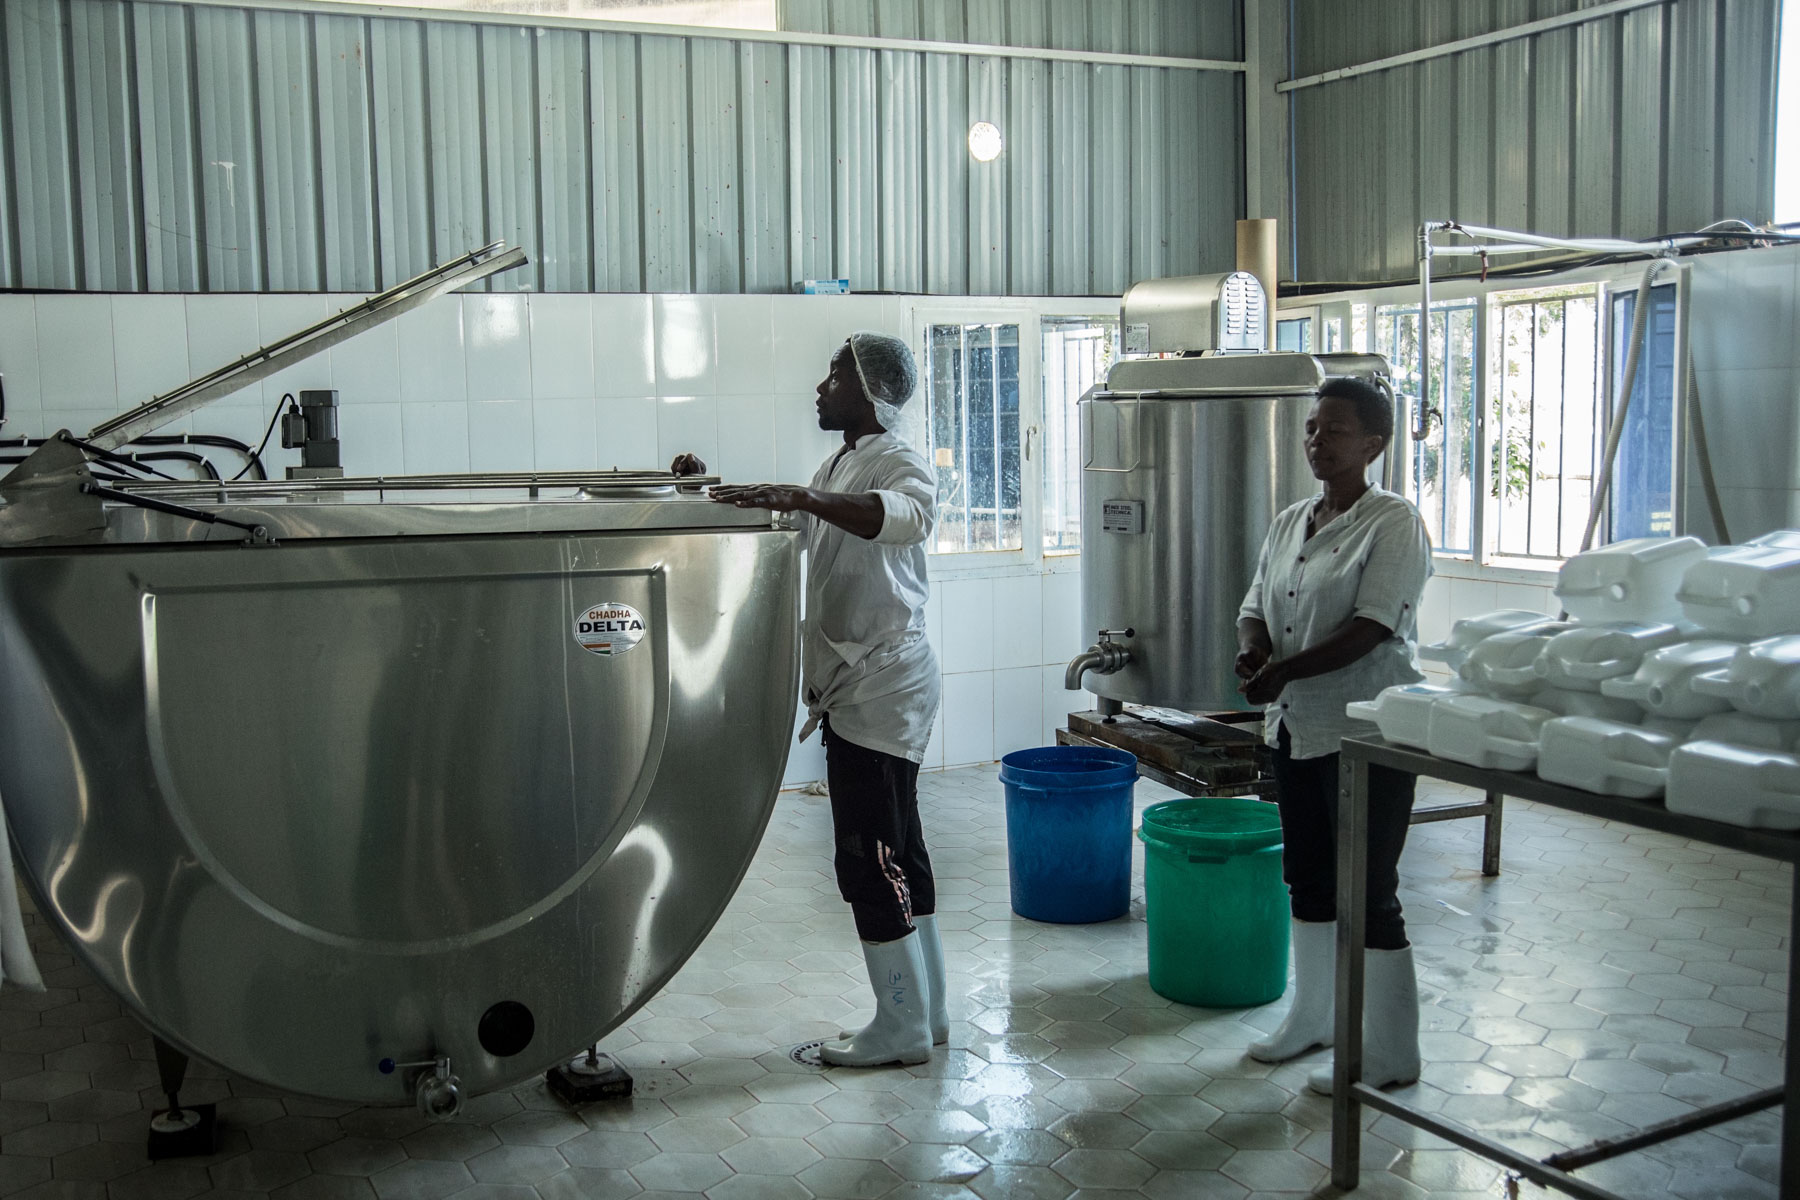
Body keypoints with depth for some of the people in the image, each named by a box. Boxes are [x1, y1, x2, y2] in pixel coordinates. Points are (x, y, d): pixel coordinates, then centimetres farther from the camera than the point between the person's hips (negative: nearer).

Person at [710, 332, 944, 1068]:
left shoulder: (897, 463, -12)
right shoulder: (839, 468, 19)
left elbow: (910, 512, -35)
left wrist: (802, 499, -46)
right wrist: (716, 495, 17)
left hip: (883, 684, -10)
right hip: (855, 688, 10)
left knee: (870, 860, -6)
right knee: (895, 855, 14)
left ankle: (901, 1028, 5)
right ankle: (927, 1013, 23)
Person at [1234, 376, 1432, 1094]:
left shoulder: (1393, 523, -11)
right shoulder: (1290, 523, 12)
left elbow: (1369, 629, -20)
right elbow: (1256, 607, 13)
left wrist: (1283, 671, -22)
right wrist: (1253, 648, -9)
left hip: (1365, 734, -8)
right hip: (1297, 726, 8)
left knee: (1369, 892, -3)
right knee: (1307, 878, 18)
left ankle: (1390, 1054, 9)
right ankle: (1314, 1015, 35)